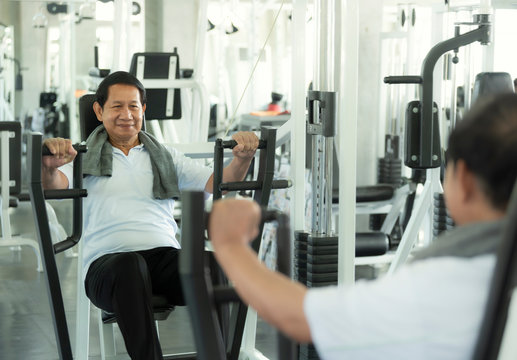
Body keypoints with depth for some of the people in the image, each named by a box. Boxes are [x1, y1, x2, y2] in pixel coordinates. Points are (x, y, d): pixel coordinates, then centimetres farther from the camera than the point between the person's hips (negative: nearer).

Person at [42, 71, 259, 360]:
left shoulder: (165, 157, 26)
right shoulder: (84, 157, 18)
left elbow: (218, 183, 15)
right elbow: (55, 185, -4)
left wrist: (242, 158, -6)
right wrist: (49, 167, -29)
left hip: (165, 255, 2)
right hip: (108, 259, -2)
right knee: (129, 266, -40)